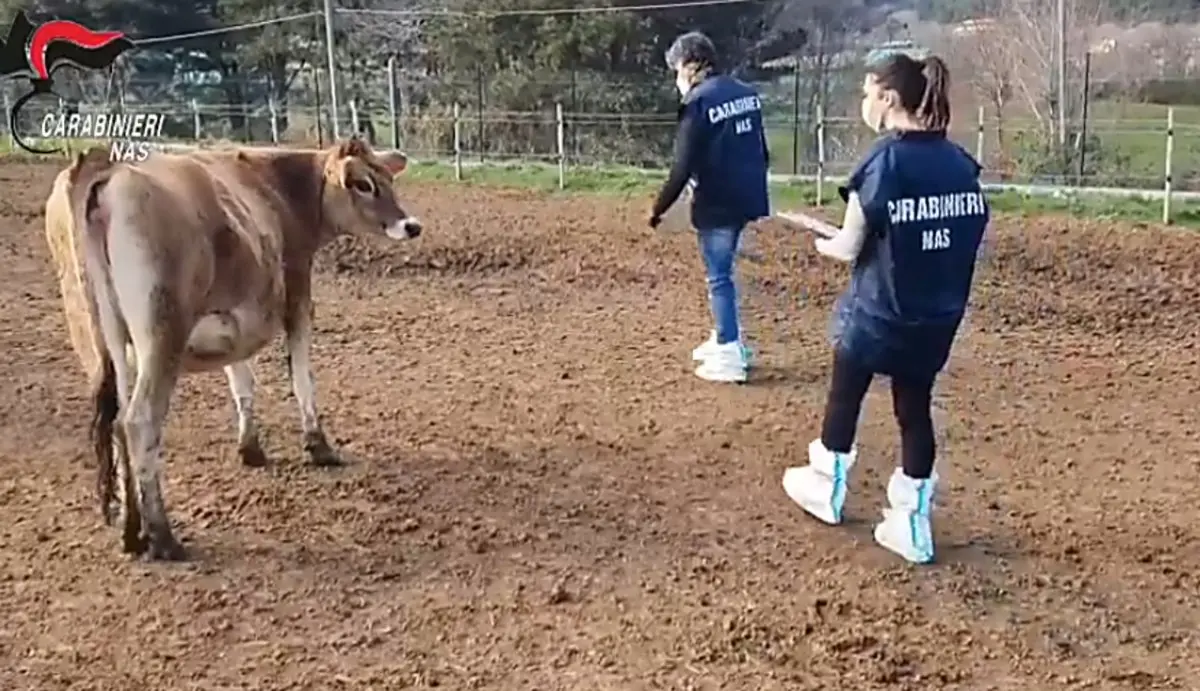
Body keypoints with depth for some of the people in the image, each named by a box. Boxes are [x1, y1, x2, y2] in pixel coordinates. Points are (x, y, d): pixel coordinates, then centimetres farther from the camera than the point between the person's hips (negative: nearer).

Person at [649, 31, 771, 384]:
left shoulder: (698, 102, -14)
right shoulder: (746, 92, 9)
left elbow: (683, 167, -18)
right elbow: (761, 150, 15)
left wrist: (658, 208, -9)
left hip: (717, 204, -8)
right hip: (746, 197, 8)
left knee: (719, 277, 2)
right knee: (722, 269, 21)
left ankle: (730, 358, 6)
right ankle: (727, 340, 31)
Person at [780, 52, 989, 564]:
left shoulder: (883, 162, -18)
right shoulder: (960, 162, 0)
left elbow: (850, 248, -14)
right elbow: (969, 237, 6)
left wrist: (825, 245, 7)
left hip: (879, 312, -5)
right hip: (938, 315, 5)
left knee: (845, 396, 17)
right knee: (915, 408, 14)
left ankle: (828, 490, 38)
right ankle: (913, 524, 20)